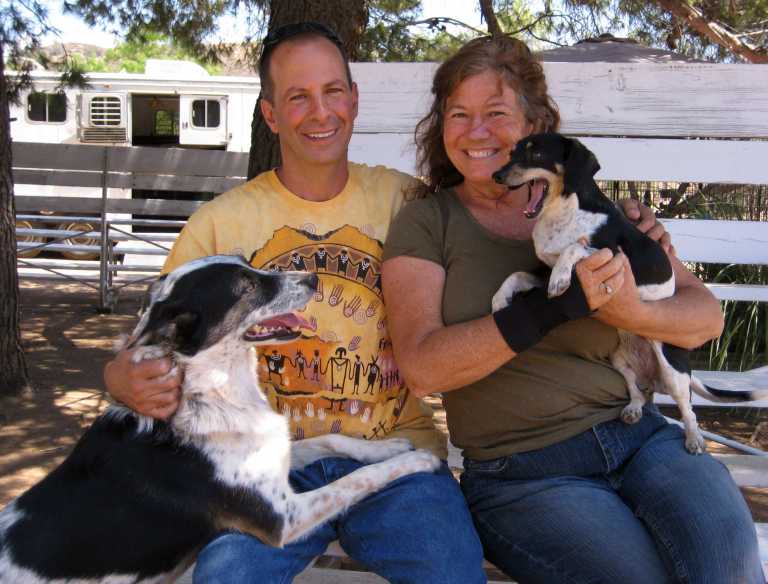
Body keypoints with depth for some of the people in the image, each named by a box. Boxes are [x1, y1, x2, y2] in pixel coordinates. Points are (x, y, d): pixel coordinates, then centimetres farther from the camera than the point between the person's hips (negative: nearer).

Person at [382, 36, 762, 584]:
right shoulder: (426, 222, 0)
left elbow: (707, 314, 7)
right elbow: (422, 367, -13)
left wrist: (632, 312, -16)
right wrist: (559, 303, -21)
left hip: (643, 437, 3)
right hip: (523, 475, -2)